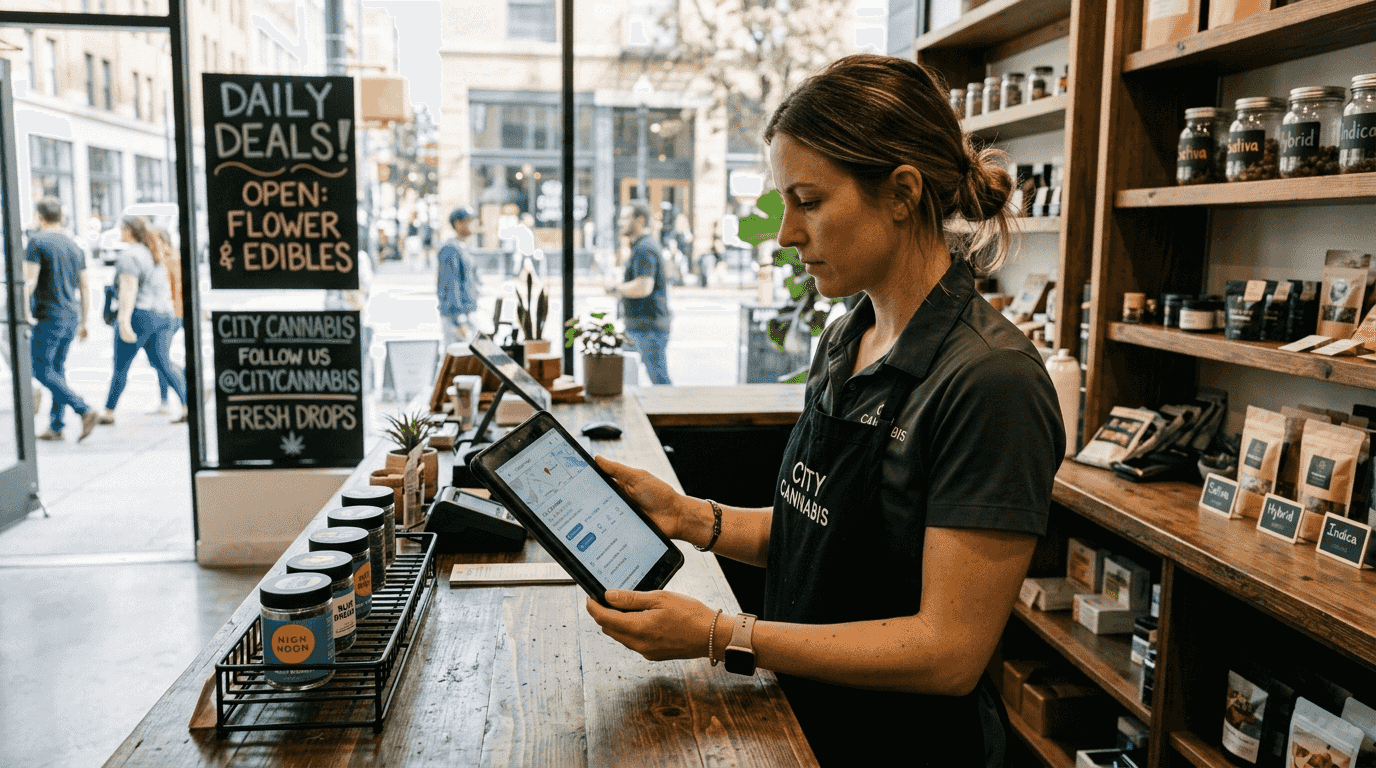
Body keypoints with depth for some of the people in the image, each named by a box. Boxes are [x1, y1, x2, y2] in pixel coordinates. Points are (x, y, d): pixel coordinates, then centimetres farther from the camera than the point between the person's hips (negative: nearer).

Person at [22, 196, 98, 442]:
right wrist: (83, 323, 19)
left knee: (40, 369, -1)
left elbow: (29, 282, -16)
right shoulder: (74, 245, 12)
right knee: (57, 369, 13)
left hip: (48, 317, -7)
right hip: (71, 317, 7)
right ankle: (56, 426, 14)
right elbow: (85, 288, 13)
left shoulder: (37, 242, -8)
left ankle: (84, 410, -16)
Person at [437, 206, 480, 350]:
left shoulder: (461, 249, 18)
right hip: (455, 316, -10)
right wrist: (459, 322, -23)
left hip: (465, 314, 10)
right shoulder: (451, 249, -13)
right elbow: (450, 286, -19)